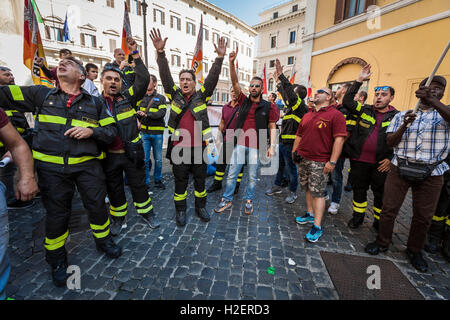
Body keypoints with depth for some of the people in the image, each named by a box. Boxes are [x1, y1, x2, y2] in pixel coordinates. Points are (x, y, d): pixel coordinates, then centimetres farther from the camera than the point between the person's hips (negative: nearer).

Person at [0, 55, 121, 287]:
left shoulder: (95, 103, 8)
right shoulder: (40, 94, 12)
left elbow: (112, 130, 6)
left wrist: (92, 130, -11)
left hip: (88, 165, 0)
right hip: (51, 167, 1)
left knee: (97, 206, 6)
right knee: (56, 214, 9)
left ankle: (103, 240, 33)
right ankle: (57, 259, 33)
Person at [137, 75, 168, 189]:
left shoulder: (161, 98, 4)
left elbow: (162, 113, -11)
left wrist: (147, 114, -20)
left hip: (157, 133, -2)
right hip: (144, 132, 2)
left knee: (158, 159, 6)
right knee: (145, 159, 3)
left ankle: (158, 180, 23)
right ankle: (145, 182, 16)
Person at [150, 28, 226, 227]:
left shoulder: (201, 96, 5)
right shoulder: (174, 95, 6)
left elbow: (212, 78, -4)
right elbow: (165, 76, -3)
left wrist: (220, 58, -14)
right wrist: (161, 53, -13)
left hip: (199, 148, 0)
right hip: (179, 149, 0)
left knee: (200, 180, 13)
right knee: (180, 181, 11)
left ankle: (200, 207, 33)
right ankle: (180, 210, 29)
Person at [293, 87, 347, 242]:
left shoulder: (335, 115, -6)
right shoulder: (307, 115, 17)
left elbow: (339, 139, -13)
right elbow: (299, 135, 21)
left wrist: (332, 161, -18)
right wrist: (294, 151, 17)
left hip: (319, 162, -6)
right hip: (303, 159, 7)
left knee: (318, 193, -2)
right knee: (308, 189, 16)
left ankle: (317, 226, 8)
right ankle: (310, 215, 34)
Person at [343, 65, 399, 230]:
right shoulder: (364, 110, 6)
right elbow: (347, 101, -4)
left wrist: (391, 158, -7)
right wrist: (359, 80, -7)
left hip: (381, 164, -1)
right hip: (359, 160, 1)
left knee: (380, 193, 10)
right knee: (359, 189, 13)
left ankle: (379, 221, 31)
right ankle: (358, 216, 31)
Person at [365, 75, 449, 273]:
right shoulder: (401, 116, 10)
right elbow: (390, 142, 0)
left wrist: (431, 100, -31)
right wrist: (404, 125, -15)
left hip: (431, 173, 1)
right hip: (400, 169, 0)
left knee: (424, 216, 10)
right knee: (389, 209, 4)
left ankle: (414, 250, 30)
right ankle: (382, 243, 23)